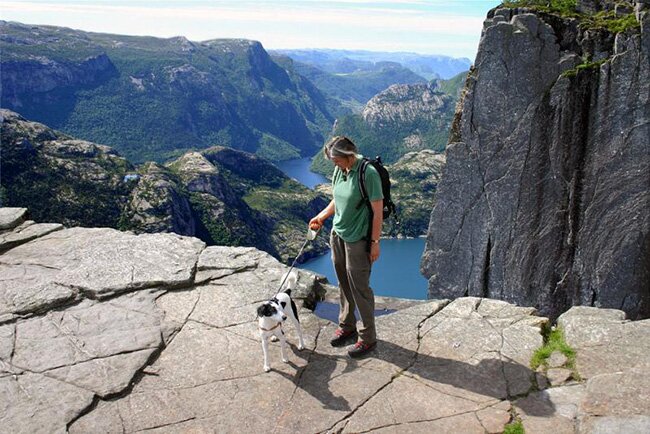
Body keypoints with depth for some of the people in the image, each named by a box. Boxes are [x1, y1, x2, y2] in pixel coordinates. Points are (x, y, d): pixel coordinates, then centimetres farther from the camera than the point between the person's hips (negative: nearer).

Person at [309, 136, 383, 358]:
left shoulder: (368, 173, -20)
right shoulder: (339, 170, 3)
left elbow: (378, 210, -18)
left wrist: (375, 242, -16)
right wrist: (321, 216, 9)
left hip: (358, 240, -7)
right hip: (337, 234, 7)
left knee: (360, 288, 2)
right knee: (344, 284, 18)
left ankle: (368, 338, 17)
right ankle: (347, 327, 36)